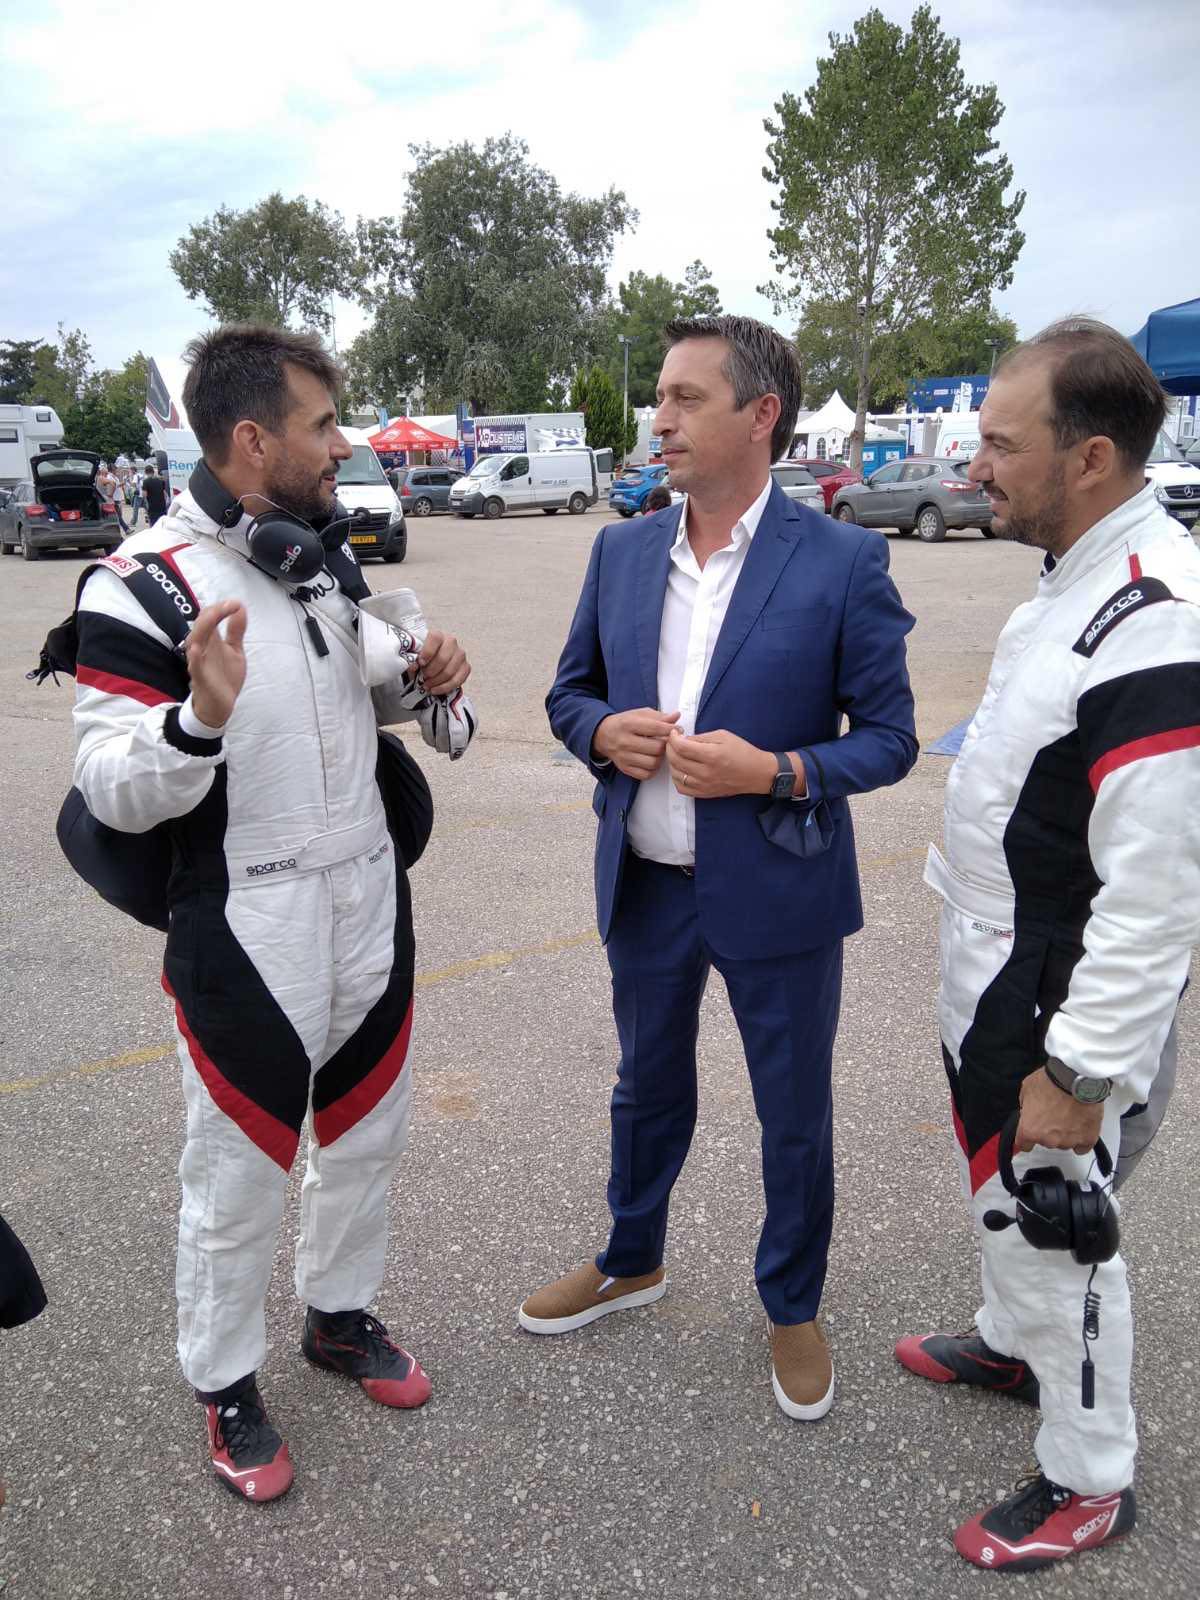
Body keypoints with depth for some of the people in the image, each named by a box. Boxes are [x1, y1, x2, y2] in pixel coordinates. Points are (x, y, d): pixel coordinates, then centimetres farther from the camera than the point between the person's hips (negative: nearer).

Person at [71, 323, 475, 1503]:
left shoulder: (331, 553, 6)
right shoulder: (145, 583, -16)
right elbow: (112, 789, -17)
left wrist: (417, 678, -4)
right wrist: (201, 716, -36)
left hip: (368, 906, 7)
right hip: (245, 933, -6)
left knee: (364, 1136, 21)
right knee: (237, 1177, 11)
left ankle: (340, 1316, 46)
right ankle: (224, 1384, 36)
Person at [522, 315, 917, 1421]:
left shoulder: (843, 563, -12)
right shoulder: (621, 551, 1)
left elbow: (889, 736, -8)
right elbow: (569, 691, 10)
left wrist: (779, 772, -24)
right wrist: (604, 731, -12)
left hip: (778, 894, -3)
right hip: (644, 884, 4)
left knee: (796, 1119, 14)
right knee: (648, 1088, 24)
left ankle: (794, 1308, 41)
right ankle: (632, 1262, 49)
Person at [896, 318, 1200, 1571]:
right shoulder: (1077, 576, 3)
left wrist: (1079, 1069, -22)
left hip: (1063, 1000, -9)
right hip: (992, 969, 9)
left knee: (1054, 1229, 10)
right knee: (998, 1191, 27)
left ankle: (1089, 1478, 34)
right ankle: (1011, 1343, 54)